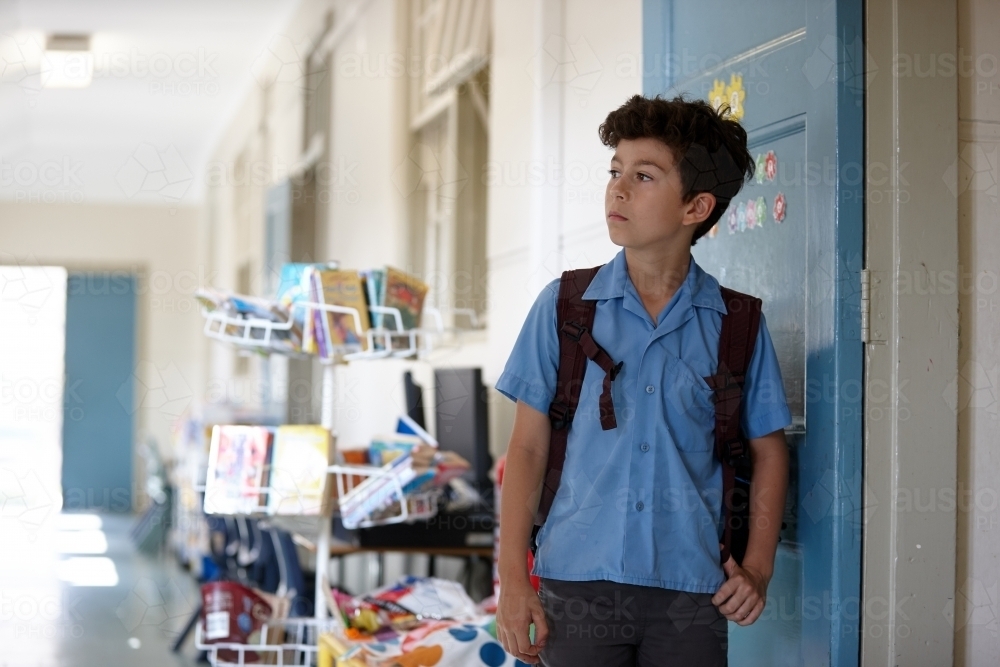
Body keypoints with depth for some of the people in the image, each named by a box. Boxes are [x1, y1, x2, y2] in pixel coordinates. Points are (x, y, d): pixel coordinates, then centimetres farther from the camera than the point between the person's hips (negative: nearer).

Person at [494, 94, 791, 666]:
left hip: (690, 592, 0)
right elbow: (529, 446, 4)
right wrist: (513, 578, -3)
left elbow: (769, 449, 11)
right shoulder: (564, 306, 4)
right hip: (578, 580, 0)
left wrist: (758, 568, 0)